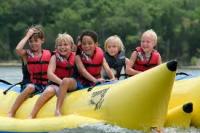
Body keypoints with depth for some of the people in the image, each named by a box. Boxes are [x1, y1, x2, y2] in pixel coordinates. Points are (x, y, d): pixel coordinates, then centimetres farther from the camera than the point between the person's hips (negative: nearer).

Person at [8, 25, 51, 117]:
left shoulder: (48, 54, 11)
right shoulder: (26, 54, 3)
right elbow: (18, 49, -19)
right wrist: (27, 36, -10)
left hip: (45, 85, 2)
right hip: (31, 84, -2)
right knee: (30, 87, -35)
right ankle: (11, 114, -32)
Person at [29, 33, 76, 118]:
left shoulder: (74, 57, 6)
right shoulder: (55, 57, 2)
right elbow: (50, 74, -11)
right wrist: (61, 82, -26)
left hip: (72, 85, 0)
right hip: (56, 84, 0)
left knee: (66, 81, -34)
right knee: (49, 91, -33)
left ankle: (58, 109, -36)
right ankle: (31, 116, -36)